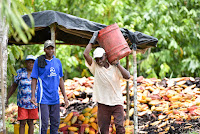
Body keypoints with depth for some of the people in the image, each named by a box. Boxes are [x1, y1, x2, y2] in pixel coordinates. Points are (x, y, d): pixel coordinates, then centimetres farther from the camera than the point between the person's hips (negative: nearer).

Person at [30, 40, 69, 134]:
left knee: (55, 122, 7)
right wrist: (33, 96, -11)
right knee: (44, 123, -8)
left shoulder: (57, 62, 11)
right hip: (43, 98, -5)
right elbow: (34, 80, -2)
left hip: (55, 98, 5)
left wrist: (65, 96, 13)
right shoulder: (39, 62, -2)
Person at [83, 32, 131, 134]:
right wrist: (92, 41, -3)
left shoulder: (115, 68, 2)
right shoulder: (95, 67, 2)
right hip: (103, 103, 1)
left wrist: (117, 64, -12)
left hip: (117, 102, -1)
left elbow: (127, 76, -11)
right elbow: (86, 54, -9)